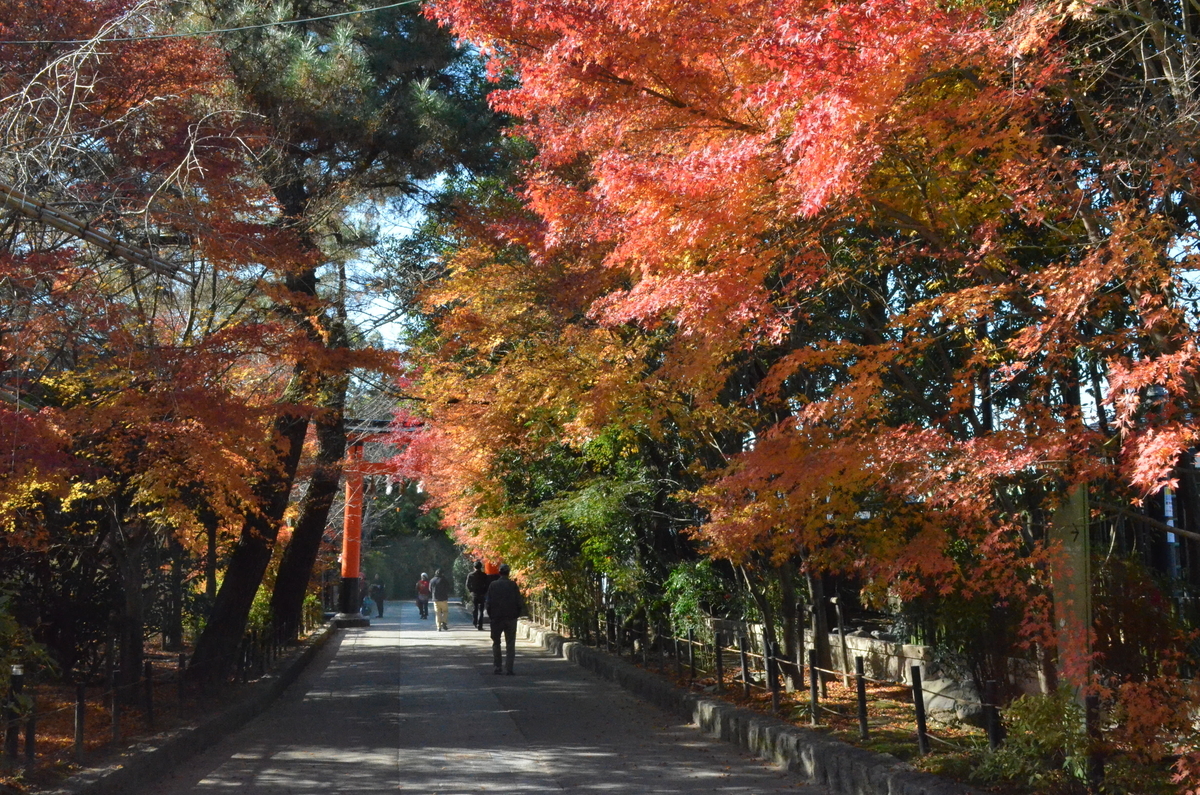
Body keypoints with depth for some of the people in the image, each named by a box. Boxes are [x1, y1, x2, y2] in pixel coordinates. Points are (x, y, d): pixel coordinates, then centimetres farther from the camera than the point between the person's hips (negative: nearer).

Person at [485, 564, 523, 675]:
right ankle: (508, 668, 0)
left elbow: (488, 603, -4)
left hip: (496, 618, 1)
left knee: (496, 643, 15)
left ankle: (497, 667, 12)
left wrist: (490, 614, 12)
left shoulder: (493, 585, -4)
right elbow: (520, 602, -8)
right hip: (511, 618, -1)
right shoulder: (513, 585, -7)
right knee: (510, 644, 6)